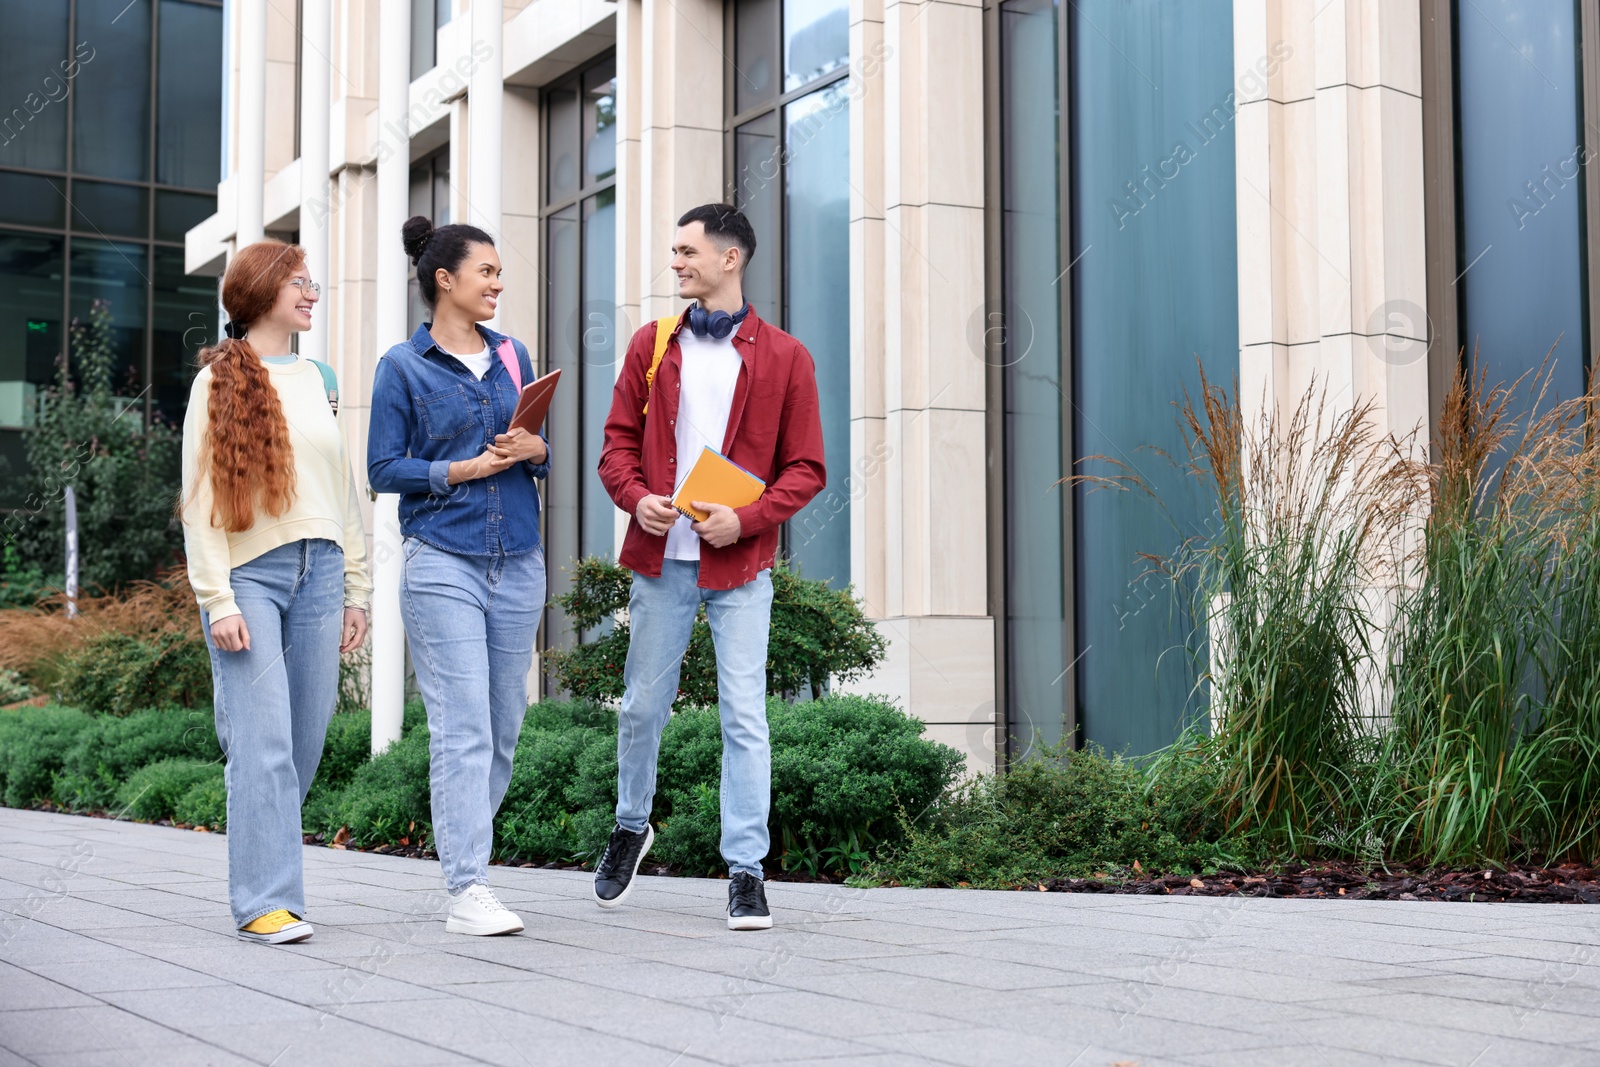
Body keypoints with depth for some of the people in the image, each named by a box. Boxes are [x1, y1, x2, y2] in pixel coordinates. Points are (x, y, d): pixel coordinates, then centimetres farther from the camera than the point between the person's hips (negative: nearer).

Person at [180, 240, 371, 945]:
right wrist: (217, 601, -11)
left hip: (318, 571, 5)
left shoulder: (319, 380, 18)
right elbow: (200, 498, -3)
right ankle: (265, 901, -7)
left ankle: (263, 867, 20)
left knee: (306, 741, 5)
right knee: (264, 742, -10)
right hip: (249, 574, -5)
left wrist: (356, 589, 12)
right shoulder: (220, 380, 2)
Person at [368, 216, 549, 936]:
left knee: (504, 725, 9)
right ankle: (467, 892, -12)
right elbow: (383, 469, -3)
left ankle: (464, 857, 25)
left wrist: (536, 451, -4)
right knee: (463, 727, -12)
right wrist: (461, 471, -13)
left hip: (517, 564, 5)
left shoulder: (513, 356, 14)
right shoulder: (403, 367, 0)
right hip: (441, 561, -5)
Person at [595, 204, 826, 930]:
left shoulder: (783, 358, 1)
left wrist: (745, 520, -15)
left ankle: (746, 872, 1)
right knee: (642, 705, 10)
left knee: (744, 715, -5)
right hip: (661, 557, 3)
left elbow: (806, 469, 0)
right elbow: (618, 441, 11)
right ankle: (631, 827, 34)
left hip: (739, 563, -3)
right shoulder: (652, 344, 10)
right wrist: (636, 497, -9)